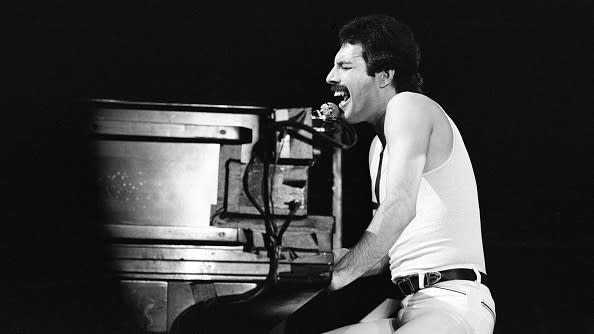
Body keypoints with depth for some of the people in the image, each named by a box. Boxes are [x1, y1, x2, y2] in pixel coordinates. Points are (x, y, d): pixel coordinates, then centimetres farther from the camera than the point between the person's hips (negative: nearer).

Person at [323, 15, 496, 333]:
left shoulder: (407, 105, -6)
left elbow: (400, 206, -21)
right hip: (411, 306, 10)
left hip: (454, 302, -10)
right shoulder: (378, 146, 22)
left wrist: (339, 274, -18)